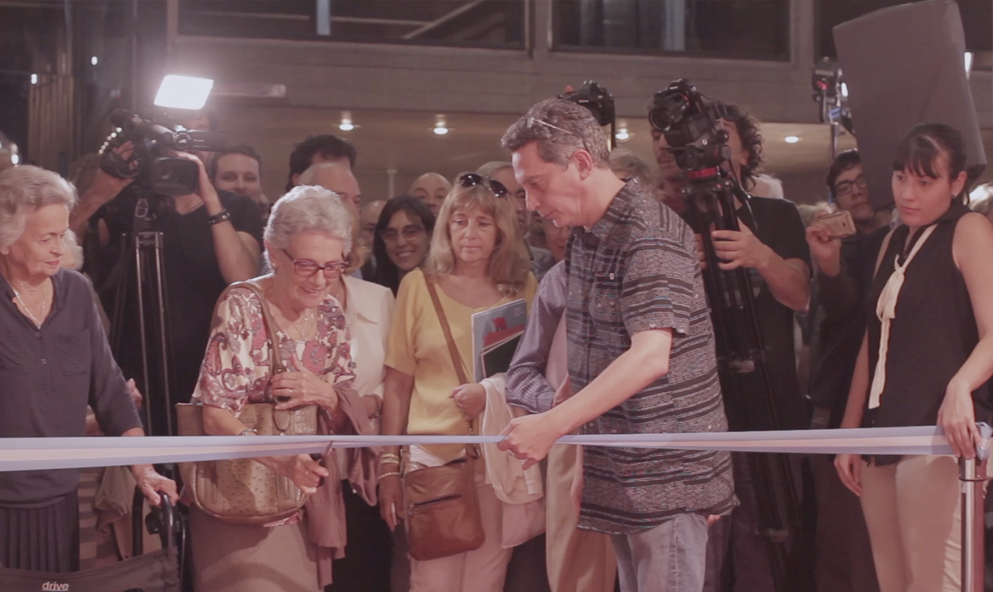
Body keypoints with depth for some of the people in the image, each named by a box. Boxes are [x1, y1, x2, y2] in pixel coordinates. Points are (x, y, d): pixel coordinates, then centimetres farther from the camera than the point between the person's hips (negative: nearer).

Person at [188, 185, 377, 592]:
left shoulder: (331, 316, 5)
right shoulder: (241, 309, -12)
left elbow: (351, 421, 8)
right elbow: (216, 415, -18)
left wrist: (327, 396, -15)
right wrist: (279, 458, -35)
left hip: (313, 505, 5)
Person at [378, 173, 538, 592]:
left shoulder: (523, 290, 6)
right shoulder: (418, 286, 3)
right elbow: (398, 385, 5)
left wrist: (493, 392, -10)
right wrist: (388, 464, 2)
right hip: (433, 457, -1)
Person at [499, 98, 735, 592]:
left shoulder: (650, 236, -18)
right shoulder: (584, 236, 12)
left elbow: (651, 356, -29)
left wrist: (553, 424, -33)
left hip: (666, 473, -9)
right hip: (617, 472, 9)